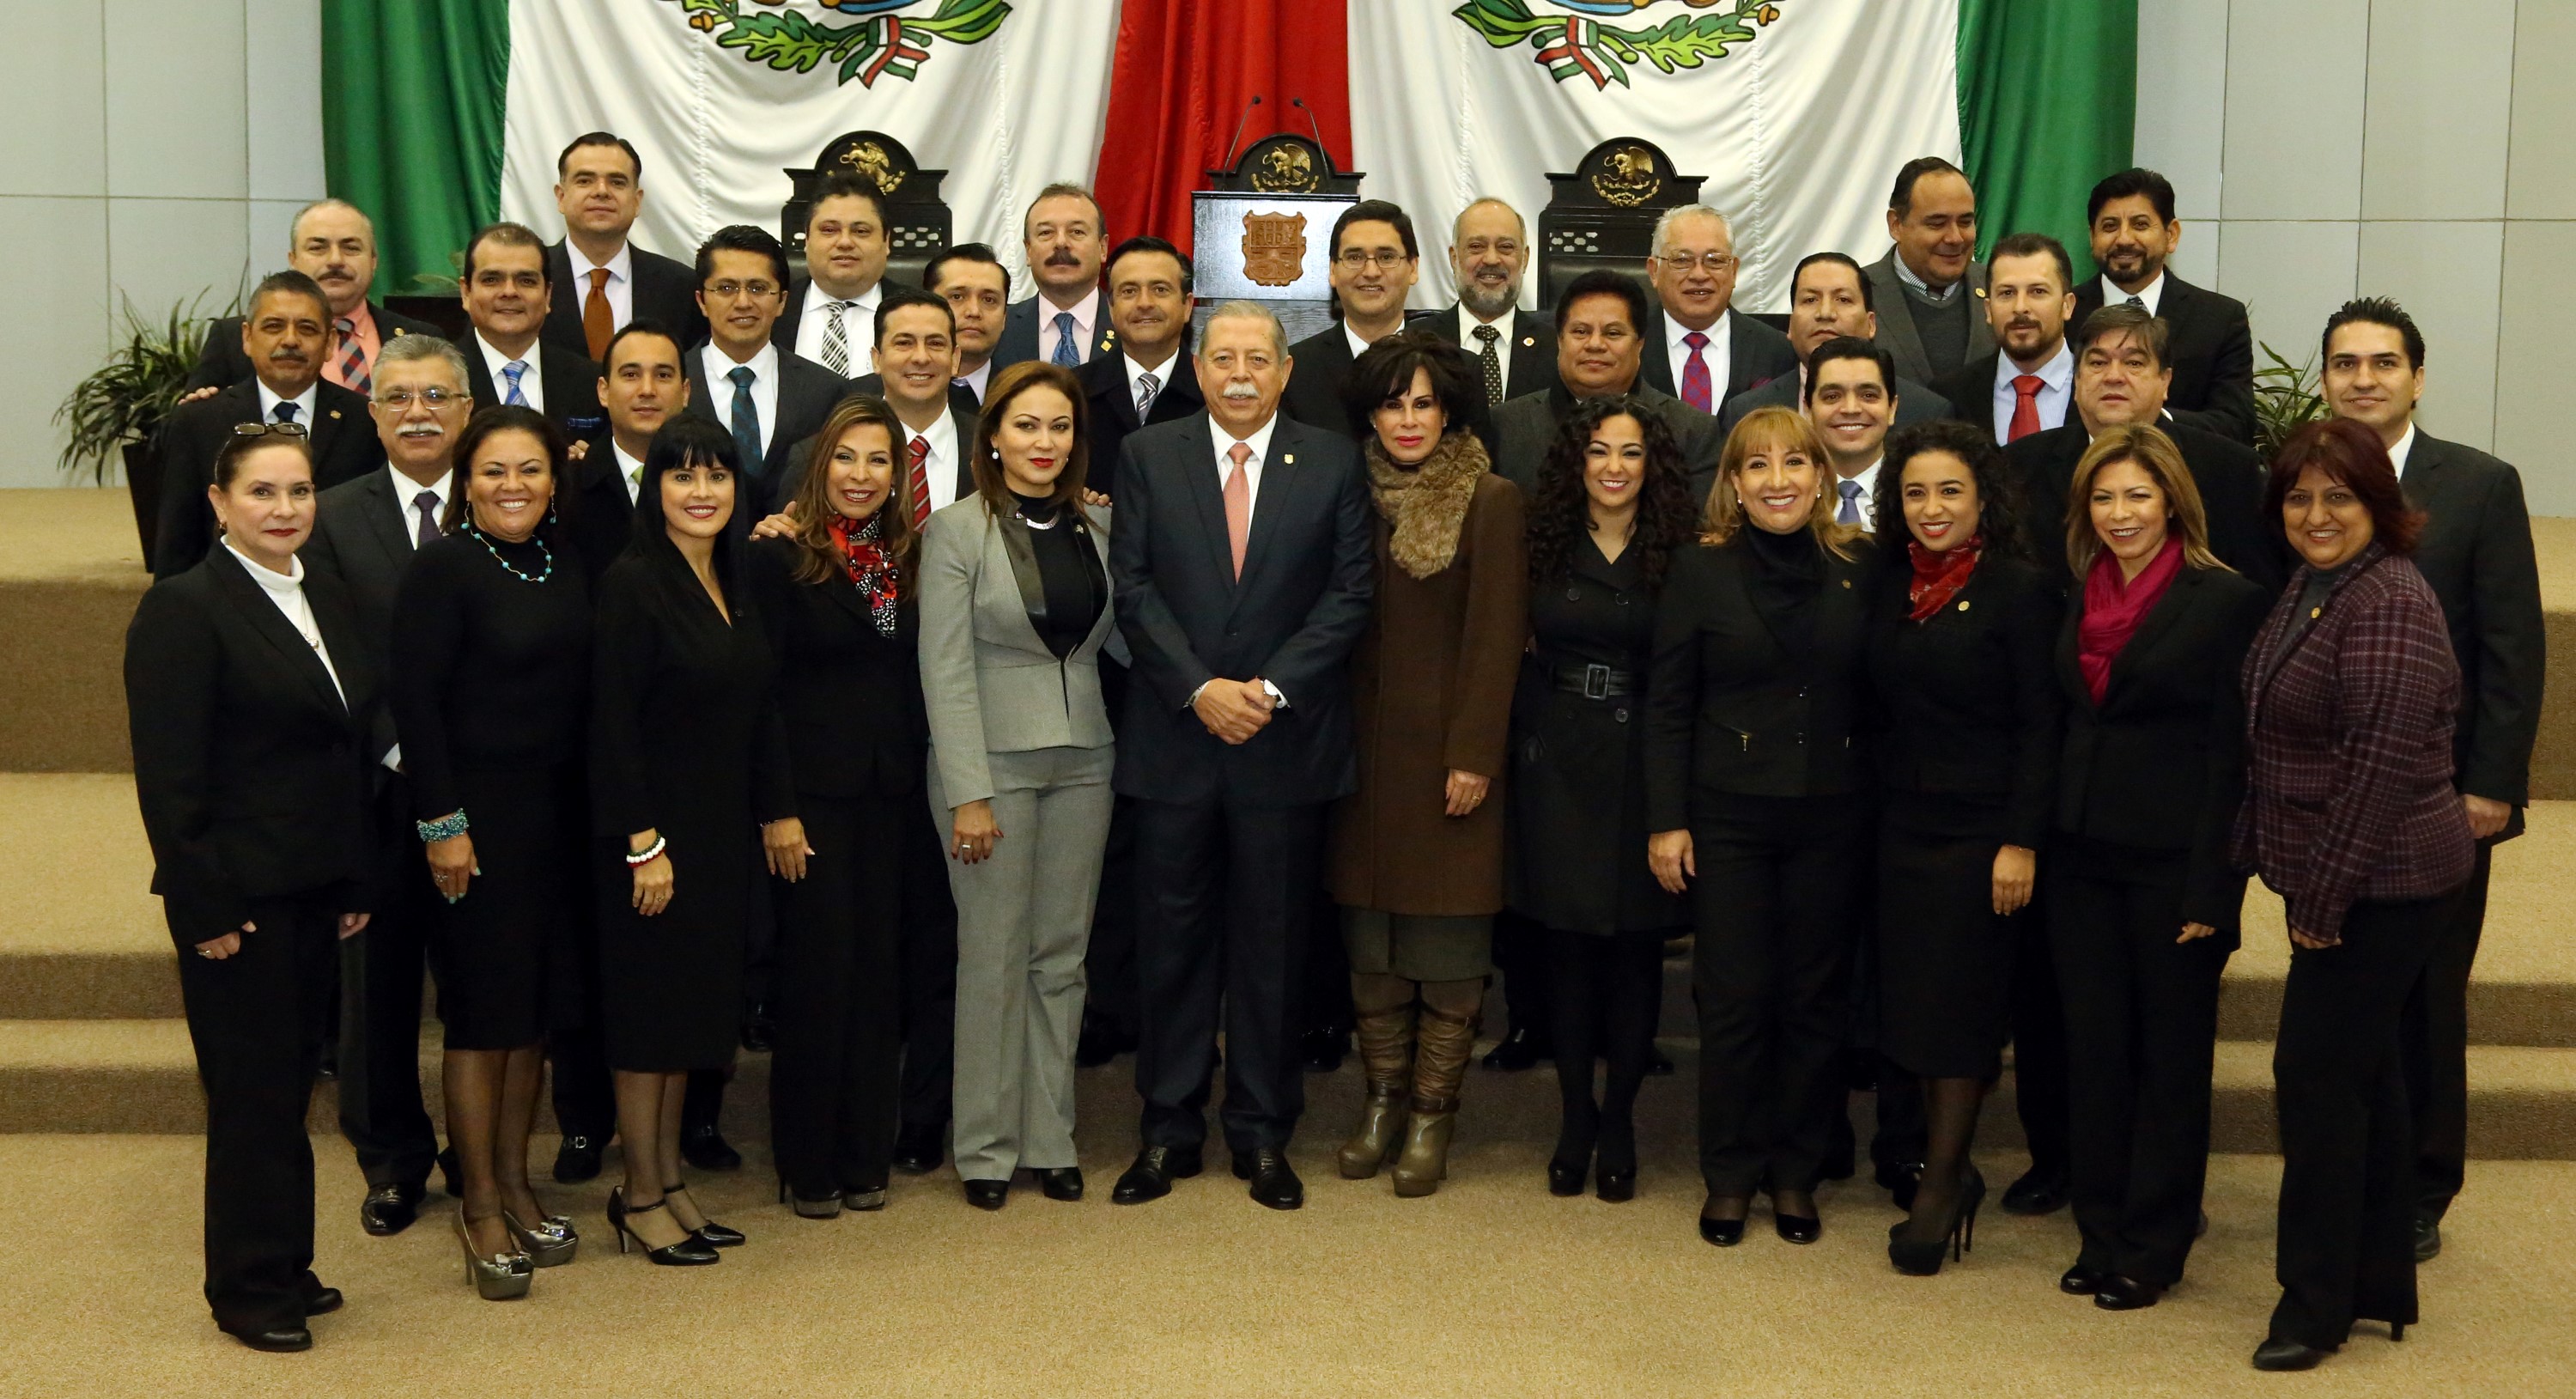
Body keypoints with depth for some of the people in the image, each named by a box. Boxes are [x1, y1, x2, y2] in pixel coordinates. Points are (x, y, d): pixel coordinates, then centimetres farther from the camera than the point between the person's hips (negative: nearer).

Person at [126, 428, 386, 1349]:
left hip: (315, 892, 7)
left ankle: (285, 1267, 24)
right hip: (239, 896, -7)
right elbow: (167, 774, -14)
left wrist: (355, 883, 13)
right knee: (253, 1092, 1)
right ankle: (250, 1290, 14)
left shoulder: (325, 606, 12)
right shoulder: (184, 607, -10)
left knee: (291, 1083, 13)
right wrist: (205, 906, -17)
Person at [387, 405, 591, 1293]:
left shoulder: (567, 558, 9)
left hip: (559, 812, 6)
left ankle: (515, 1185, 26)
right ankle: (480, 1208, 12)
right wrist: (442, 822, -16)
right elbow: (415, 701, -13)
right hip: (478, 812, -6)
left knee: (534, 1007, 13)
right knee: (483, 1010, 1)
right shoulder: (443, 568, -10)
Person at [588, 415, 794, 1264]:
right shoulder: (632, 584, -13)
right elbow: (613, 722, -17)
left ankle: (669, 1183, 22)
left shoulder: (734, 584, 10)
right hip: (658, 827, -7)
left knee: (695, 1002, 12)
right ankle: (640, 1197, 11)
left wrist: (779, 811, 13)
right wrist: (641, 842, -19)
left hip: (723, 828, 7)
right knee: (650, 1003, 0)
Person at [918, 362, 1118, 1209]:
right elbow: (946, 669, -9)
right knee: (993, 955, 1)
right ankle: (986, 1146, 13)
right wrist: (968, 794, -14)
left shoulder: (1095, 530, 9)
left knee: (1062, 956, 9)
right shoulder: (959, 530, -5)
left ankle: (1049, 1139, 19)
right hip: (993, 758, -4)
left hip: (1083, 759, 4)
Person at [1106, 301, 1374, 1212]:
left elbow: (1350, 592, -1)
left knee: (1271, 947, 7)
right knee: (1172, 944, 6)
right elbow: (1133, 589, -1)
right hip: (1174, 740, 0)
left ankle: (1263, 1136, 19)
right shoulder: (1149, 456, 5)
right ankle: (1168, 1131, 18)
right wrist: (1200, 688, -12)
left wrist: (1272, 687, -12)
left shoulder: (1332, 463, 5)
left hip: (1286, 743, 0)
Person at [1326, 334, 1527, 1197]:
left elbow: (1495, 634, -8)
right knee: (1371, 939, 8)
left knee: (1449, 941, -1)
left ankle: (1432, 1114, 8)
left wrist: (1473, 753, -13)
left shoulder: (1490, 502, -5)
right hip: (1365, 745, 4)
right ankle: (1382, 1100, 19)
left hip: (1448, 748, -4)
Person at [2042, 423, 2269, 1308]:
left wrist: (2211, 887, -16)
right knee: (2092, 1050, 9)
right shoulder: (2079, 601, 10)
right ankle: (2101, 1236, 21)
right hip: (2081, 859, 5)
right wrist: (2034, 843, 6)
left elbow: (2231, 754, -11)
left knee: (2170, 1054, 5)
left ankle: (2153, 1249, 16)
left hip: (2171, 861, -5)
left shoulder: (2227, 601, -8)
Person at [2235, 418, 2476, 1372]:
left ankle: (2316, 1303, 7)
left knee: (2318, 1072, -5)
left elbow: (2382, 762, -23)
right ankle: (2380, 1288, 27)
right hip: (2341, 886, 10)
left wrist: (2322, 896, -20)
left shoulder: (2388, 602, -18)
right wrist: (2281, 874, 13)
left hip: (2382, 887, -10)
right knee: (2362, 1077, 15)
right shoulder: (2308, 591, 12)